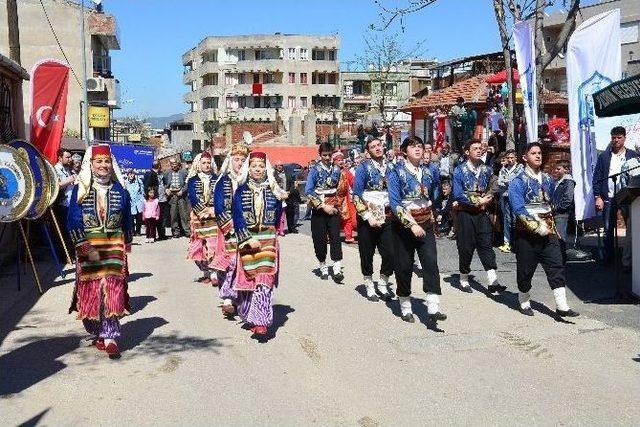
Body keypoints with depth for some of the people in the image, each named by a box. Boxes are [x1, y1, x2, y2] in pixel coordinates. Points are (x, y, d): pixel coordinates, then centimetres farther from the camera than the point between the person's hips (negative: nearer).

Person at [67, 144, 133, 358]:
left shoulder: (120, 190, 4)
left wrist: (126, 247, 14)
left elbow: (128, 221, 12)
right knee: (91, 291, 3)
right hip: (87, 247, 0)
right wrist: (87, 249, -12)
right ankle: (99, 334, 19)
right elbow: (73, 222, -4)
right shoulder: (79, 190, 0)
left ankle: (109, 337, -3)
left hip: (114, 247, 0)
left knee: (112, 291, -6)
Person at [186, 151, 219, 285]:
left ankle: (213, 274, -13)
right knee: (201, 245, 0)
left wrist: (213, 209, -13)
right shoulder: (192, 180, 6)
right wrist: (205, 211, -15)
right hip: (199, 217, 0)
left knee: (214, 244, -12)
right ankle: (206, 273, 9)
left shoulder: (216, 179, 9)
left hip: (214, 217, 0)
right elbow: (193, 198, -5)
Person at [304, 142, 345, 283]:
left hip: (333, 209, 2)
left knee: (335, 237, -9)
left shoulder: (336, 169, 7)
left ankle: (337, 268, -12)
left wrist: (338, 204, 6)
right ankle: (323, 266, 17)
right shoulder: (315, 170, -5)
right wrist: (323, 206, -15)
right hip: (319, 210, -2)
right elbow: (308, 191, -12)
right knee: (320, 238, 2)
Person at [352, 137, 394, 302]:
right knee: (367, 254, 7)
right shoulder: (363, 168, -6)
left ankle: (383, 285, 19)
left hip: (387, 217, 3)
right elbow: (357, 195, -9)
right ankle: (369, 286, 24)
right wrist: (368, 217, -13)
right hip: (368, 218, -3)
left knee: (390, 254, -2)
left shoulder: (391, 166, 6)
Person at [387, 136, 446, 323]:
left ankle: (433, 308, -12)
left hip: (426, 225, 3)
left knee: (431, 263, -10)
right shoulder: (396, 172, -8)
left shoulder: (428, 171, 5)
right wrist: (412, 224, -22)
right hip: (404, 225, -3)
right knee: (404, 267, 5)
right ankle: (405, 307, 20)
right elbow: (394, 202, -15)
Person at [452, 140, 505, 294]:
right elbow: (458, 195, -13)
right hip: (465, 213, -3)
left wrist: (484, 201, -7)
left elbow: (491, 190, 11)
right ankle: (464, 280, 17)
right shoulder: (460, 170, -5)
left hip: (482, 213, 3)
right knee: (466, 247, 3)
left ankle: (493, 282, -7)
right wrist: (478, 201, -11)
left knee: (486, 245, -3)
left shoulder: (487, 170, 9)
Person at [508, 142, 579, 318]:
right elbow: (518, 209, -17)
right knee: (525, 270, 6)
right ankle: (524, 302, 25)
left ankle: (562, 306, -6)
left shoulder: (548, 180, 10)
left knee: (556, 267, -5)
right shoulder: (518, 181, -9)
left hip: (548, 231, 5)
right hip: (527, 233, -5)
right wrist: (538, 227, -17)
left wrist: (549, 225, 14)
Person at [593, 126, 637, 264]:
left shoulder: (632, 156, 9)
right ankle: (607, 256, 9)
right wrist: (598, 197, -3)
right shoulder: (604, 156, 10)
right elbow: (596, 178, 6)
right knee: (608, 229, 1)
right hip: (609, 198, 0)